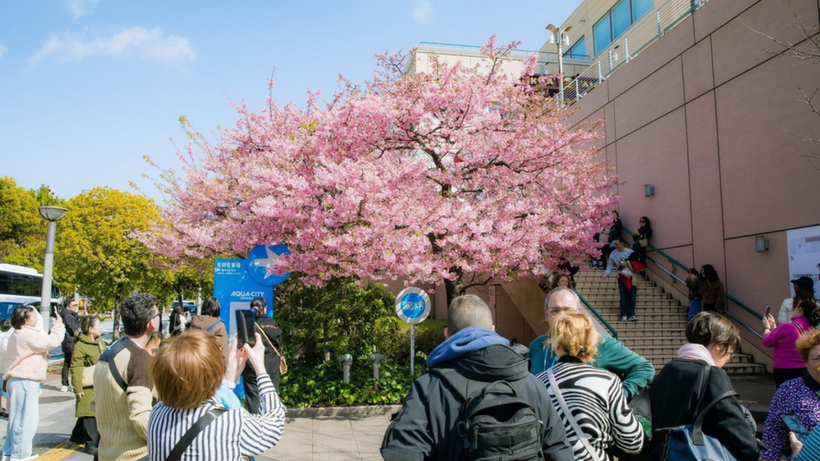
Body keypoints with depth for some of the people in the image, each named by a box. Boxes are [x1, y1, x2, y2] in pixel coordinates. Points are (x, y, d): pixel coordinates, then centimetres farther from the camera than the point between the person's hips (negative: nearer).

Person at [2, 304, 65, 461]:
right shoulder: (27, 335, -16)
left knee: (17, 418, 17)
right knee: (26, 419, -6)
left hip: (18, 381, 11)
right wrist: (59, 325, -9)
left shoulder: (19, 335, 19)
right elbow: (51, 341, -21)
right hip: (25, 382, -11)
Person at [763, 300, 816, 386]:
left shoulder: (787, 326, -19)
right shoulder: (810, 329, 4)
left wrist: (767, 327, 9)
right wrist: (773, 326, 20)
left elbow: (767, 342, -9)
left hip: (784, 371, -7)